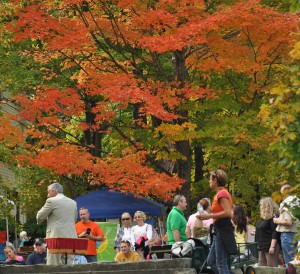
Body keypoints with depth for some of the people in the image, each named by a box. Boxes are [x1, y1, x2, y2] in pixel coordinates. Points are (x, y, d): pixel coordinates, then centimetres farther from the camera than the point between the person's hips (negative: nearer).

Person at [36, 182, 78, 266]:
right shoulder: (73, 203, 14)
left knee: (53, 267, -4)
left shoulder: (51, 201, -4)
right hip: (71, 237, 6)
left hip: (56, 237, -6)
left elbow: (39, 217, 0)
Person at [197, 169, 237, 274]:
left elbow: (227, 212, -21)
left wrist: (208, 216, -17)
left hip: (223, 231, -10)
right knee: (211, 261, 12)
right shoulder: (220, 193, 17)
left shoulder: (222, 194, -12)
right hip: (219, 231, 10)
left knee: (221, 263, -9)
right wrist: (207, 216, 15)